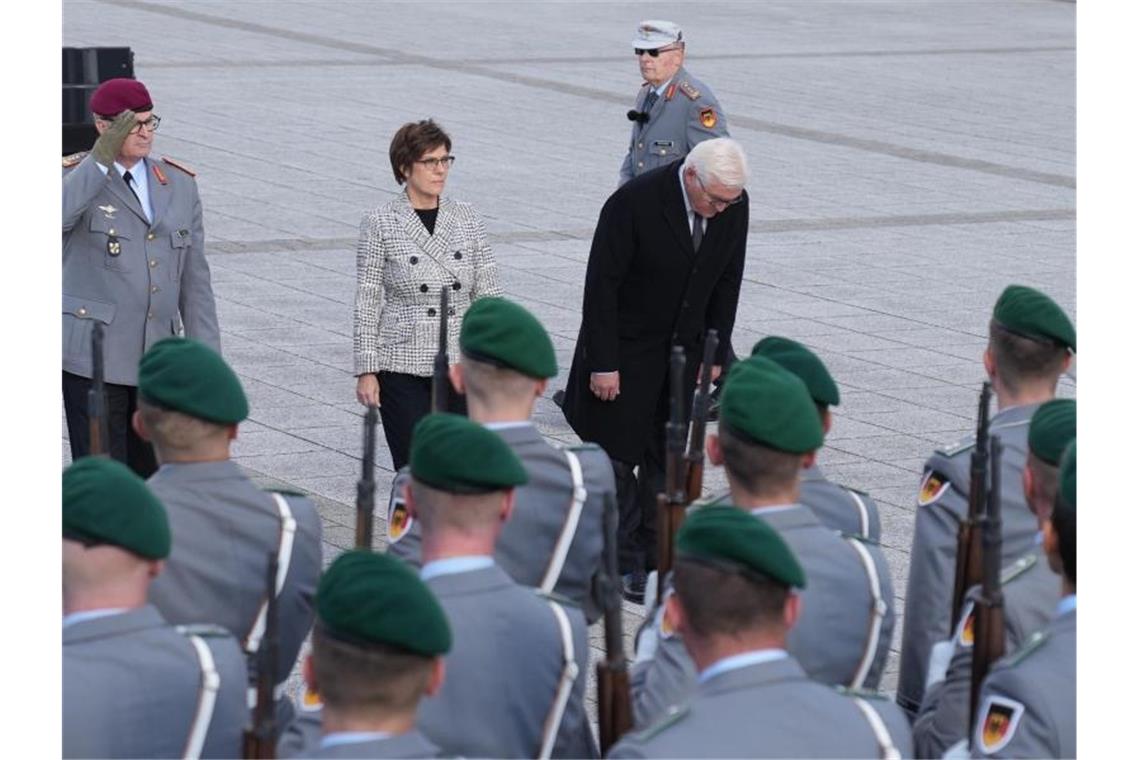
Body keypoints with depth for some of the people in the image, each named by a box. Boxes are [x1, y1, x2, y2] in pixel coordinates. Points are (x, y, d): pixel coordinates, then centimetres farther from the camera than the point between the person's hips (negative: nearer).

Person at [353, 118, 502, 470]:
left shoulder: (466, 218, 6)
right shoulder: (380, 224, -3)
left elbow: (488, 293, 7)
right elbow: (367, 303, -2)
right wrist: (366, 370, -5)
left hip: (461, 365, 3)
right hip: (403, 369, -3)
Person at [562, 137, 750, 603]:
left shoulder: (734, 206, -8)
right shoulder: (635, 202, -25)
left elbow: (727, 281, 5)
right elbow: (602, 285, -20)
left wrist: (715, 353, 4)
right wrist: (603, 363, -19)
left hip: (684, 351, 5)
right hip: (627, 351, -5)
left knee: (667, 460, 8)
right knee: (618, 457, 0)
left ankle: (655, 560, 16)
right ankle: (625, 563, 10)